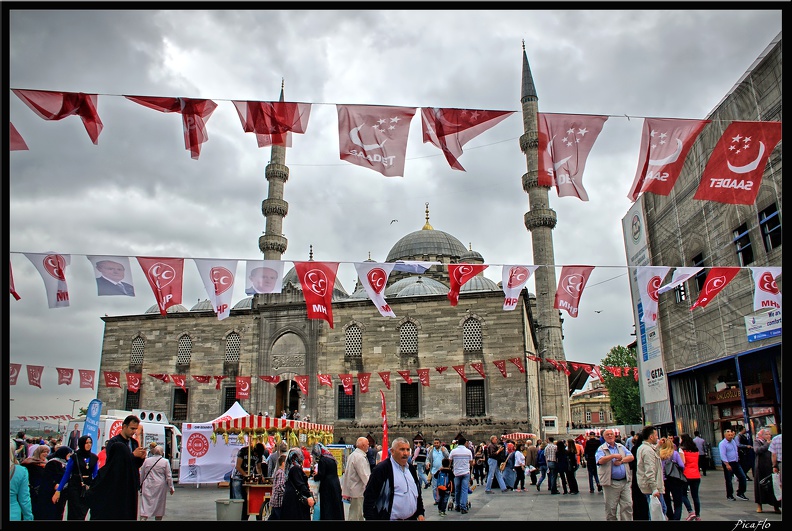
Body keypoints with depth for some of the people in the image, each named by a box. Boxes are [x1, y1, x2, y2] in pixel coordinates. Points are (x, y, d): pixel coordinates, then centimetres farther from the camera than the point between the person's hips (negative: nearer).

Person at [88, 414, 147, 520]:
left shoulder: (134, 443, 11)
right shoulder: (114, 442, -7)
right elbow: (113, 462, -17)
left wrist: (141, 458, -7)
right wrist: (133, 455, -19)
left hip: (130, 487, 6)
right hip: (114, 487, -6)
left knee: (129, 514, 4)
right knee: (112, 515, -4)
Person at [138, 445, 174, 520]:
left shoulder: (146, 460, 2)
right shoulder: (165, 461, -3)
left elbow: (141, 474, 9)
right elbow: (169, 476, -2)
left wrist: (140, 485, 21)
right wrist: (171, 487, 6)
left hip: (148, 486, 1)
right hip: (160, 486, -1)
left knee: (145, 505, -2)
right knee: (159, 505, 12)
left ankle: (143, 518, -19)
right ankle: (158, 518, 19)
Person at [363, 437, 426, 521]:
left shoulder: (411, 468, 10)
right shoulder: (381, 469, -13)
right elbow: (369, 497, -15)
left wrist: (420, 513, 12)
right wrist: (370, 518, -19)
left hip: (412, 518, 6)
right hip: (391, 518, -6)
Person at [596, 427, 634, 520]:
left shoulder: (621, 447, 14)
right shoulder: (601, 449, 0)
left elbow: (631, 457, 5)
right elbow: (600, 460, -17)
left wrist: (621, 460, -11)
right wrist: (613, 456, -23)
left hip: (625, 481, 4)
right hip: (611, 483, -4)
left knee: (628, 505, 2)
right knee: (611, 508, 4)